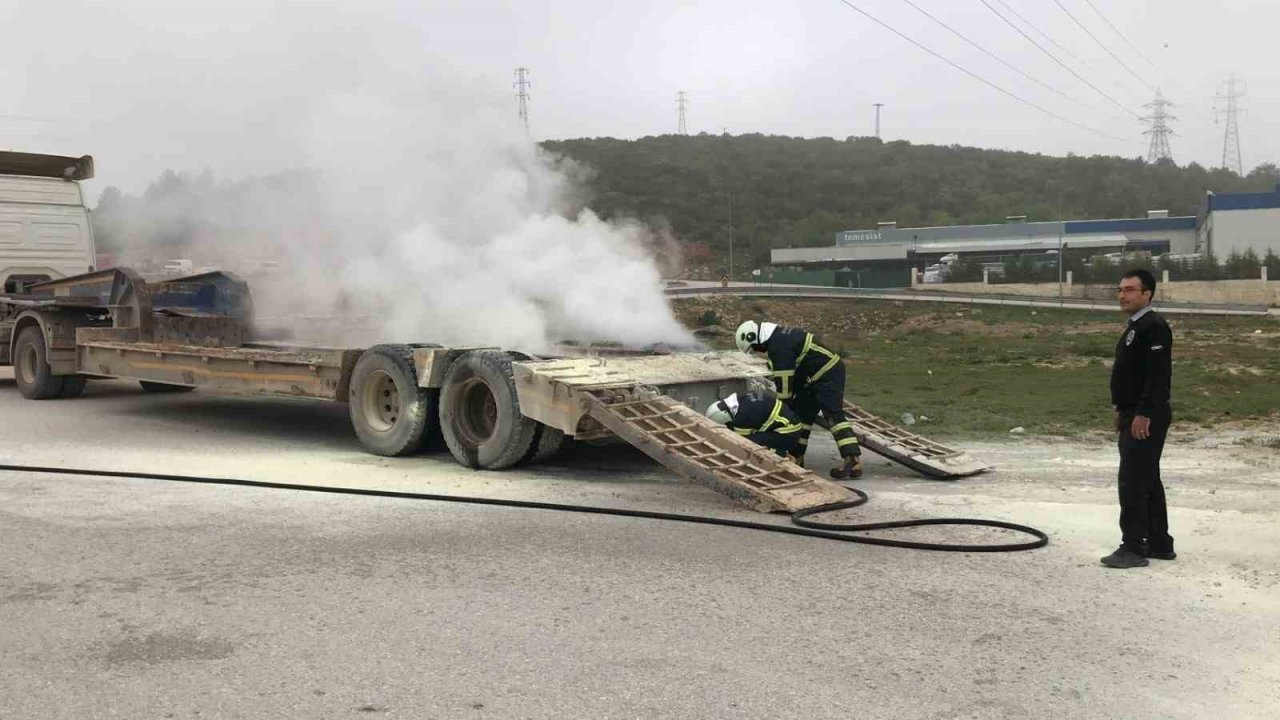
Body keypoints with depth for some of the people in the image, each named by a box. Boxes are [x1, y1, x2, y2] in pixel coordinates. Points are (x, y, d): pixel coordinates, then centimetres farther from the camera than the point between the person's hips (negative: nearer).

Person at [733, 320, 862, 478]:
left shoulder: (779, 346, -21)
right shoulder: (779, 336, 12)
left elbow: (784, 382, -17)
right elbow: (781, 375, 21)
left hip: (828, 375, -10)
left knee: (833, 415, -16)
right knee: (801, 413, 11)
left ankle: (853, 460, -23)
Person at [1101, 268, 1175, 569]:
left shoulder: (1154, 327, -16)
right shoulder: (1134, 326, 16)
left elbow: (1158, 375, -23)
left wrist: (1143, 415, -24)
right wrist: (1122, 410, 21)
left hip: (1146, 418, -11)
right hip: (1132, 415, 11)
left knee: (1133, 481, -9)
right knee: (1148, 481, 16)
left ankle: (1133, 548, -4)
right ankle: (1160, 544, 24)